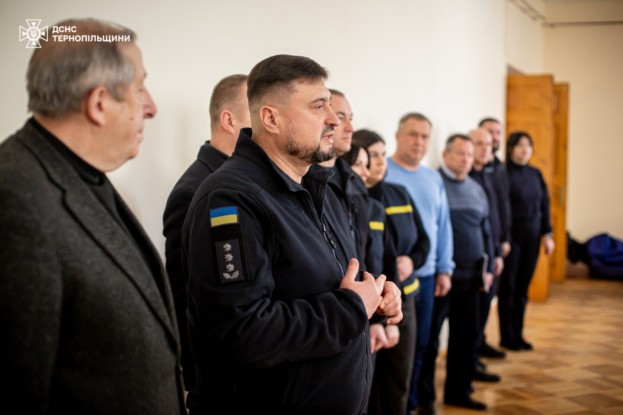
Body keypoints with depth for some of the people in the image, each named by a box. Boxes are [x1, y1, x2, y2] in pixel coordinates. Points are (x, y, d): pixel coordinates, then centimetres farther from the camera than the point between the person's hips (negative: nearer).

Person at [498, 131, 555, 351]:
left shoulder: (535, 174, 10)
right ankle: (507, 337, 10)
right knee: (508, 286, 2)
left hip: (532, 237, 6)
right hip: (511, 236, -6)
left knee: (523, 287, 10)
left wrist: (547, 234, 8)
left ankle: (518, 334, 19)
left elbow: (544, 205, 13)